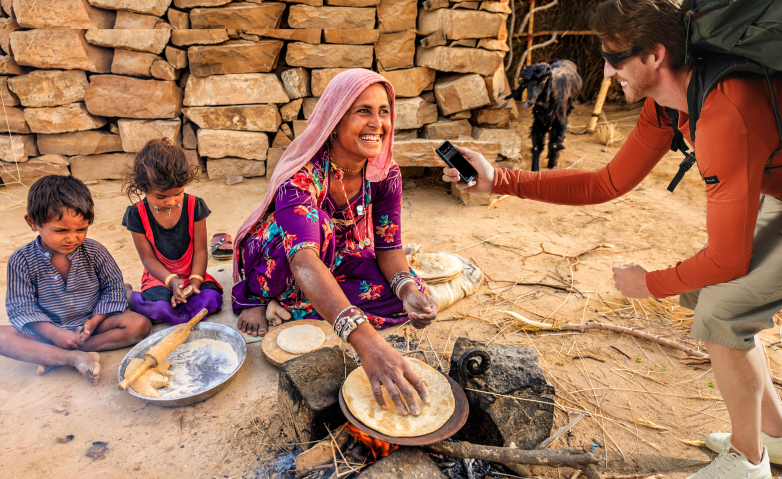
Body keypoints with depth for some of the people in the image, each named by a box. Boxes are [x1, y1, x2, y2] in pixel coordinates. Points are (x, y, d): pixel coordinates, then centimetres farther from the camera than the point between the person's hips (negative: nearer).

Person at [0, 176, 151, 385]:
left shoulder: (94, 251, -9)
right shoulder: (22, 261, -10)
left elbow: (113, 287, -3)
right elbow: (21, 307, -10)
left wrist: (93, 322, -15)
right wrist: (53, 333, -24)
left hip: (92, 324, 0)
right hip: (49, 330, 0)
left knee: (140, 324, -26)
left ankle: (56, 355, -23)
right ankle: (75, 358, -32)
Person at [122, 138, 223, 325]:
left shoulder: (194, 206, -10)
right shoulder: (137, 214, -10)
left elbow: (200, 251, -8)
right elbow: (148, 258, -7)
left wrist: (194, 282, -19)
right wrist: (172, 281, -22)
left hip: (192, 274, 1)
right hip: (160, 276, -1)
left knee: (212, 298, -27)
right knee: (159, 304, -33)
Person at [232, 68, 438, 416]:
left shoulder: (385, 174, -16)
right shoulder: (301, 175, -34)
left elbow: (388, 246, -11)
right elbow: (303, 260, -48)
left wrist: (408, 288, -35)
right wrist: (366, 341, -62)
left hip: (337, 262, 5)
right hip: (273, 265, -5)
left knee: (408, 298, -19)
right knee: (305, 223, -37)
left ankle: (284, 308, -11)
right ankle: (255, 299, -9)